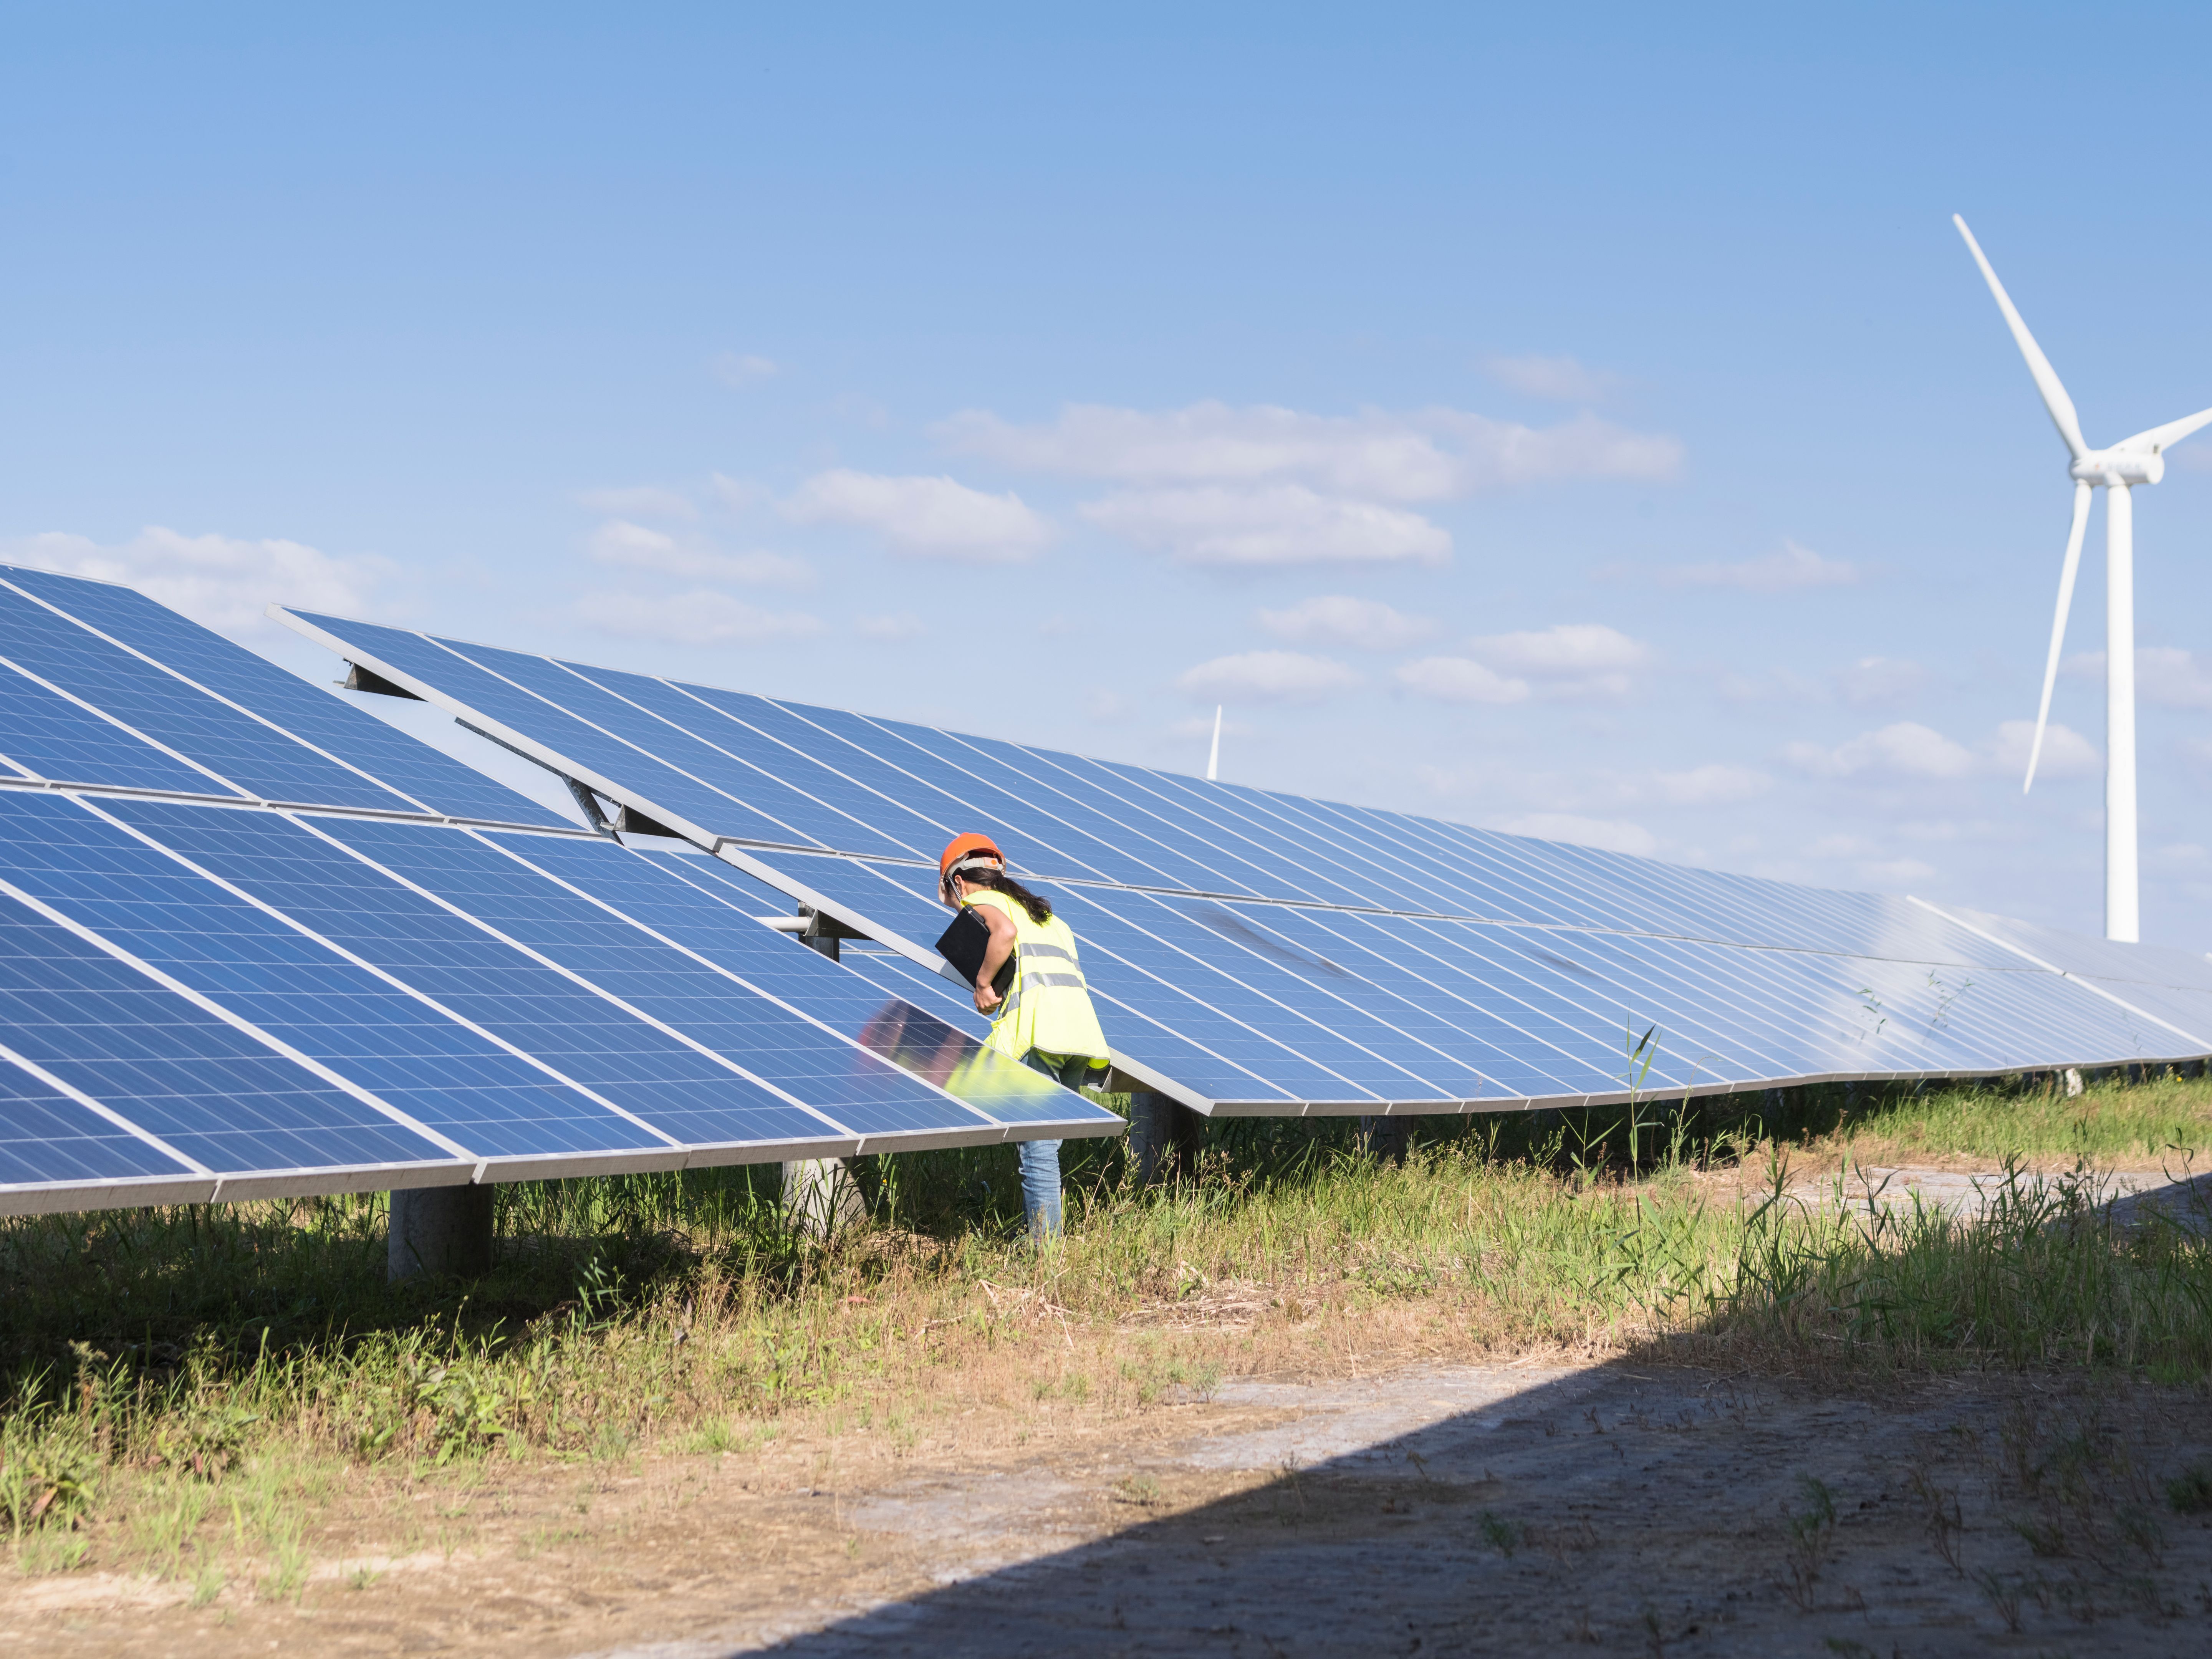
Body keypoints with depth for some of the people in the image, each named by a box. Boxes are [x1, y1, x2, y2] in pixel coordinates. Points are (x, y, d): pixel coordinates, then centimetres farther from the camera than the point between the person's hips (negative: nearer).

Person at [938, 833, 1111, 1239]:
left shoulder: (980, 901, 11)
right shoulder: (1043, 913, 34)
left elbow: (1005, 932, -13)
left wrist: (982, 984, -3)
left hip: (1037, 1024, -8)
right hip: (1079, 1019, 8)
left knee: (1037, 1143, -7)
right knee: (1046, 1139, 14)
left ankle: (1046, 1241, -10)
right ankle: (1041, 1233, 17)